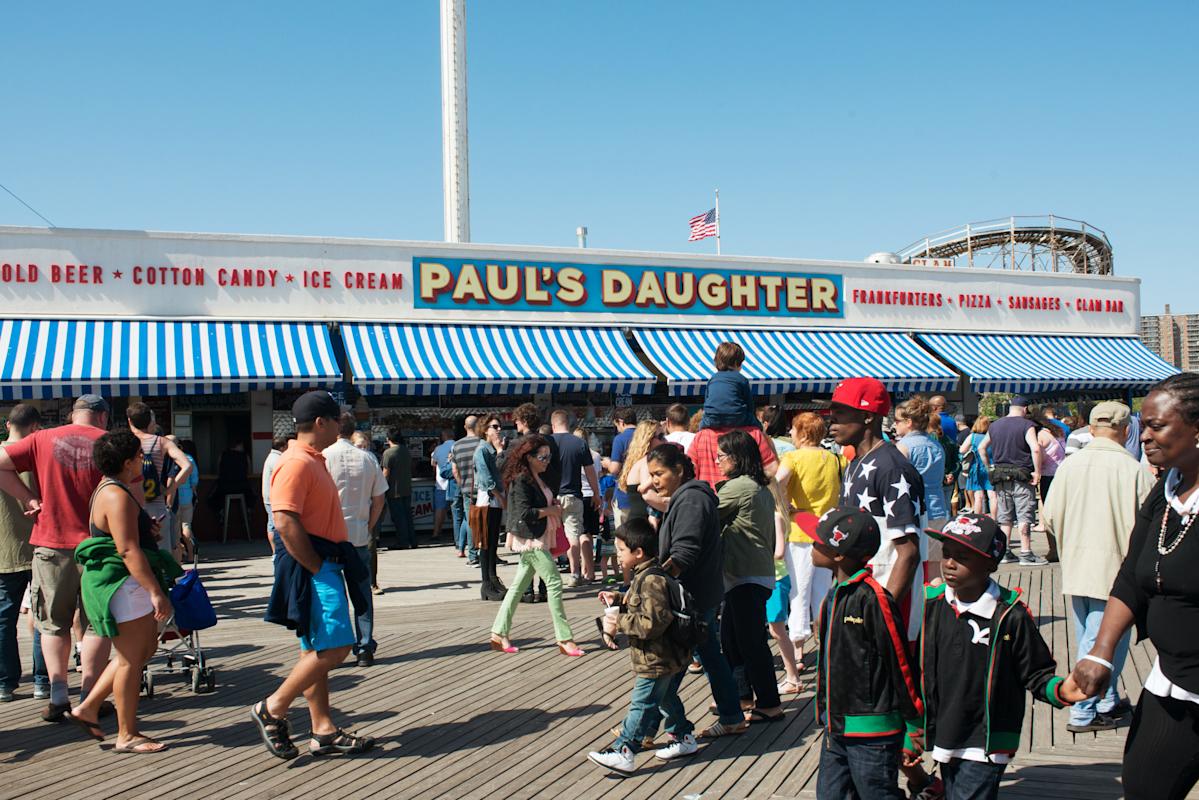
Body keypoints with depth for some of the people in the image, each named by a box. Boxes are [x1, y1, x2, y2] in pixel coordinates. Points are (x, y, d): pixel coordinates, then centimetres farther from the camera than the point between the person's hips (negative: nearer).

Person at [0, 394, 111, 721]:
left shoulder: (43, 439, 2)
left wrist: (28, 498, 0)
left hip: (51, 545, 2)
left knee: (54, 624, 14)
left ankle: (58, 695, 8)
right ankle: (89, 697, 6)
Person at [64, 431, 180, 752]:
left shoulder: (110, 489, 16)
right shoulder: (117, 496, -19)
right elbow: (128, 550, -25)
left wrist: (146, 528, 23)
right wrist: (155, 591, -26)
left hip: (128, 587, 11)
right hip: (122, 585, -11)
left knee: (146, 647, 16)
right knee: (131, 658, -2)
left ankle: (87, 708, 23)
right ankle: (127, 736, 8)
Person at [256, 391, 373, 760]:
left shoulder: (313, 460, 17)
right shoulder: (296, 463, -16)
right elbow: (285, 522, -24)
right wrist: (317, 567, -19)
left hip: (325, 566, 11)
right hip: (312, 569, -11)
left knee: (316, 650, 12)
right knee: (334, 647, -11)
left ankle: (324, 732, 18)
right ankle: (272, 709, 1)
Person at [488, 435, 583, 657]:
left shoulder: (536, 478, 13)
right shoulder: (521, 481, -16)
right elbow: (525, 513, -21)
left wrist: (553, 506, 4)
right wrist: (551, 510, -12)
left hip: (539, 539, 10)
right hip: (531, 540, -10)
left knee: (519, 586, 12)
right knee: (554, 582, -9)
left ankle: (499, 634, 18)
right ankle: (564, 638, -5)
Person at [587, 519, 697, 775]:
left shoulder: (651, 580, -25)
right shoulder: (645, 575, 8)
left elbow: (653, 622, -31)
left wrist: (620, 622, -23)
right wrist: (618, 599, 9)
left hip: (656, 660, -11)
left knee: (642, 704, -4)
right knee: (666, 699, 22)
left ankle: (623, 753, 1)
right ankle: (684, 739, 35)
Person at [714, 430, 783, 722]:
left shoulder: (738, 487, -15)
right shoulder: (761, 488, 14)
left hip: (747, 579, -10)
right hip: (760, 572, 10)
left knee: (751, 642, -4)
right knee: (730, 637, 17)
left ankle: (769, 705, 3)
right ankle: (742, 695, 26)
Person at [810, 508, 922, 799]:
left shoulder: (872, 598, -20)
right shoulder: (835, 595, 8)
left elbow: (900, 664, -16)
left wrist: (913, 727, -11)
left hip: (872, 731, -9)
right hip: (836, 728, 9)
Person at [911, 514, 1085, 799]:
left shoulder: (1010, 616, -15)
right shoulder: (933, 605, -1)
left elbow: (1037, 674, -4)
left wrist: (1060, 690, -26)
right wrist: (918, 730, 13)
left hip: (986, 744, -5)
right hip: (945, 740, 5)